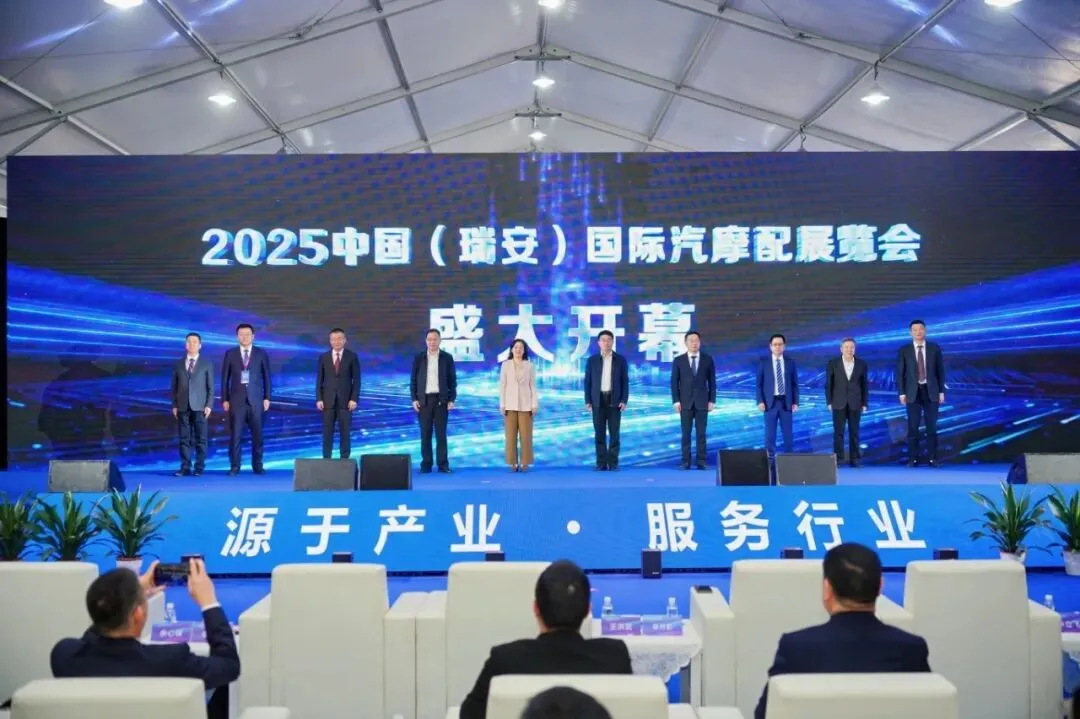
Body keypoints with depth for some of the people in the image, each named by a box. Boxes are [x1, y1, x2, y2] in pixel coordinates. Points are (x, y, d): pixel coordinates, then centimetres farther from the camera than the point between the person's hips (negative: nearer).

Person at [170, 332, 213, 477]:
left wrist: (209, 405, -6)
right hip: (183, 407, 2)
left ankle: (199, 468, 1)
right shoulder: (178, 364, 13)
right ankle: (185, 467, 2)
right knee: (184, 439, 1)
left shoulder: (207, 363, 7)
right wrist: (174, 405, 2)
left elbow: (211, 386, 3)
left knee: (201, 439, -3)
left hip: (200, 406, -2)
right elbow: (173, 387, 11)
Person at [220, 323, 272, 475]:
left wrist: (267, 397, 1)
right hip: (237, 399, 0)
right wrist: (225, 399, 0)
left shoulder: (261, 354, 5)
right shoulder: (230, 354, 6)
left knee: (257, 434, 1)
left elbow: (266, 377, 6)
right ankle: (234, 466, 4)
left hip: (255, 399, 0)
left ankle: (257, 466, 8)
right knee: (235, 434, -2)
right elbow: (225, 378, 6)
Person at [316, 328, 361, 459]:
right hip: (328, 400, 1)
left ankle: (344, 459, 7)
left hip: (345, 400, -1)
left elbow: (356, 380, -1)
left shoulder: (352, 357, 1)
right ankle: (326, 459, 8)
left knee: (345, 432, 1)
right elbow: (319, 380, 5)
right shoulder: (323, 357, 5)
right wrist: (319, 399, -3)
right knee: (327, 432, 3)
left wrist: (354, 399, -9)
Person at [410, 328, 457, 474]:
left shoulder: (447, 358, 3)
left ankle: (443, 464, 3)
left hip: (441, 399, -1)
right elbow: (413, 380, 6)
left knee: (441, 433, 0)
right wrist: (414, 399, -2)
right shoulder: (419, 358, 5)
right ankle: (426, 464, 6)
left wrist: (452, 400, -3)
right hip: (424, 400, 1)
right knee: (425, 434, 1)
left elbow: (452, 380, 4)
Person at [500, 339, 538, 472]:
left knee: (526, 434, 0)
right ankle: (512, 463, 6)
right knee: (511, 434, 1)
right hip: (510, 404, 0)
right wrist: (502, 404, -3)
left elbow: (533, 386, 3)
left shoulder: (529, 366, 3)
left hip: (525, 404, 0)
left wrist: (535, 404, -3)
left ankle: (525, 463, 6)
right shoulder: (506, 365, 3)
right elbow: (502, 385, 3)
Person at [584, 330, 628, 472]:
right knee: (600, 434, 1)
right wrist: (587, 401, -4)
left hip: (614, 401, -1)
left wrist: (624, 400, -8)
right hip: (598, 401, 1)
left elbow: (625, 381, 2)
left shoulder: (620, 360, 3)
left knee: (614, 434, -1)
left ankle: (613, 463, 4)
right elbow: (588, 382, 5)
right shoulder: (592, 360, 5)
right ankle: (601, 463, 6)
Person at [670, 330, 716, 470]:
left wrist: (712, 400, -2)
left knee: (701, 433, 0)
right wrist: (676, 401, -6)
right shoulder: (678, 360, 3)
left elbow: (712, 381, 5)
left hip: (702, 402, 0)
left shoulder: (708, 359, 4)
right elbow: (674, 382, 2)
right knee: (686, 433, 0)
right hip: (685, 402, 0)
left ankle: (702, 461, 3)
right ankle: (686, 461, 3)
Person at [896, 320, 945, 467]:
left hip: (931, 391, 1)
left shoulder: (934, 348, 4)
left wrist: (941, 391, 1)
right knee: (913, 427, -1)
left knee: (932, 426, 2)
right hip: (913, 392, -1)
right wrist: (902, 393, -6)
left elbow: (940, 370, 5)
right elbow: (900, 373, 1)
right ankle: (913, 458, 5)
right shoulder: (904, 350, 1)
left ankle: (932, 458, 8)